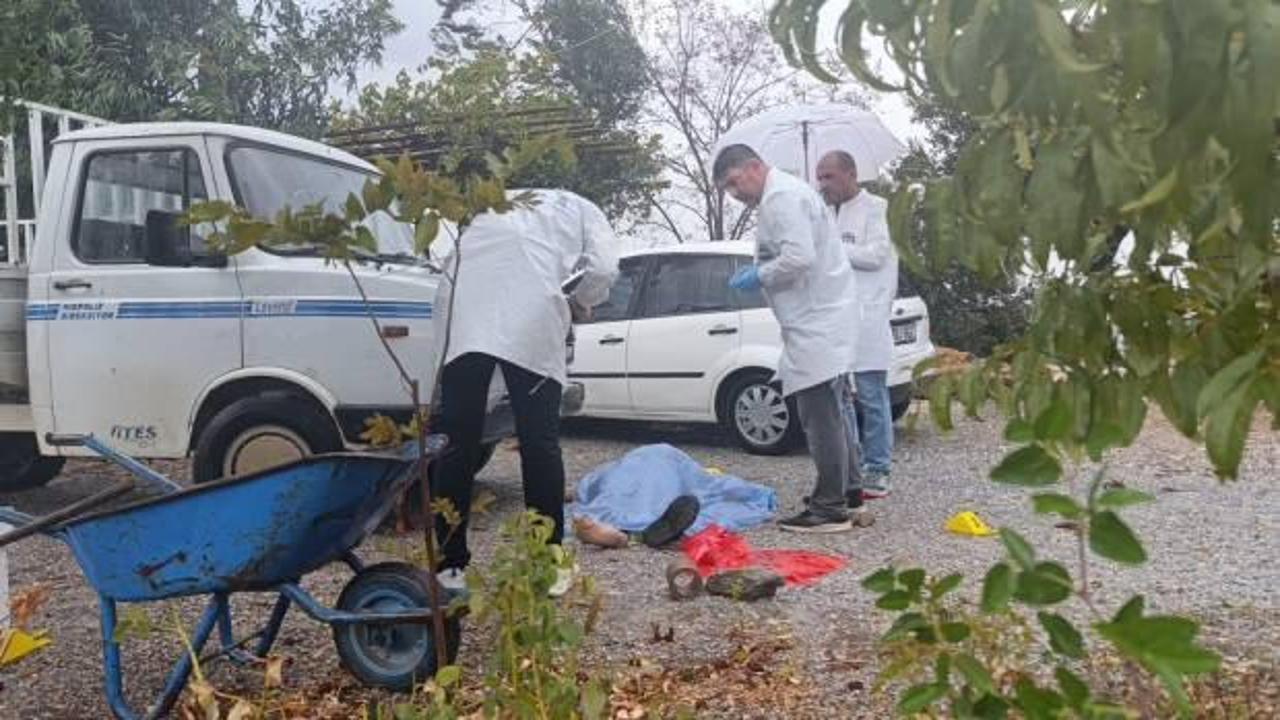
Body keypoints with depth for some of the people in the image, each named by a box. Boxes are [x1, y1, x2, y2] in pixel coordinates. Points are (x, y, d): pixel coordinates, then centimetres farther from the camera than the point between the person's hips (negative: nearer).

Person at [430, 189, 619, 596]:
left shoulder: (496, 205, 40)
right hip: (529, 311, -3)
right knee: (540, 443, 6)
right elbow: (604, 268, 9)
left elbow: (460, 261, 24)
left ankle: (450, 565, 12)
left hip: (461, 305, 3)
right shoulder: (581, 210, 29)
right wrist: (578, 304, 28)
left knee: (456, 443, 7)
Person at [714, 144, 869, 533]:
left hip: (816, 323, -11)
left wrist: (759, 275, -11)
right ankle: (847, 497, 26)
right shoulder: (787, 192, 19)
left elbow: (799, 257, -24)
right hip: (822, 319, 11)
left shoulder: (781, 197, -14)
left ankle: (830, 508, 0)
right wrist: (760, 270, 14)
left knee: (820, 416, -6)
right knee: (828, 414, 17)